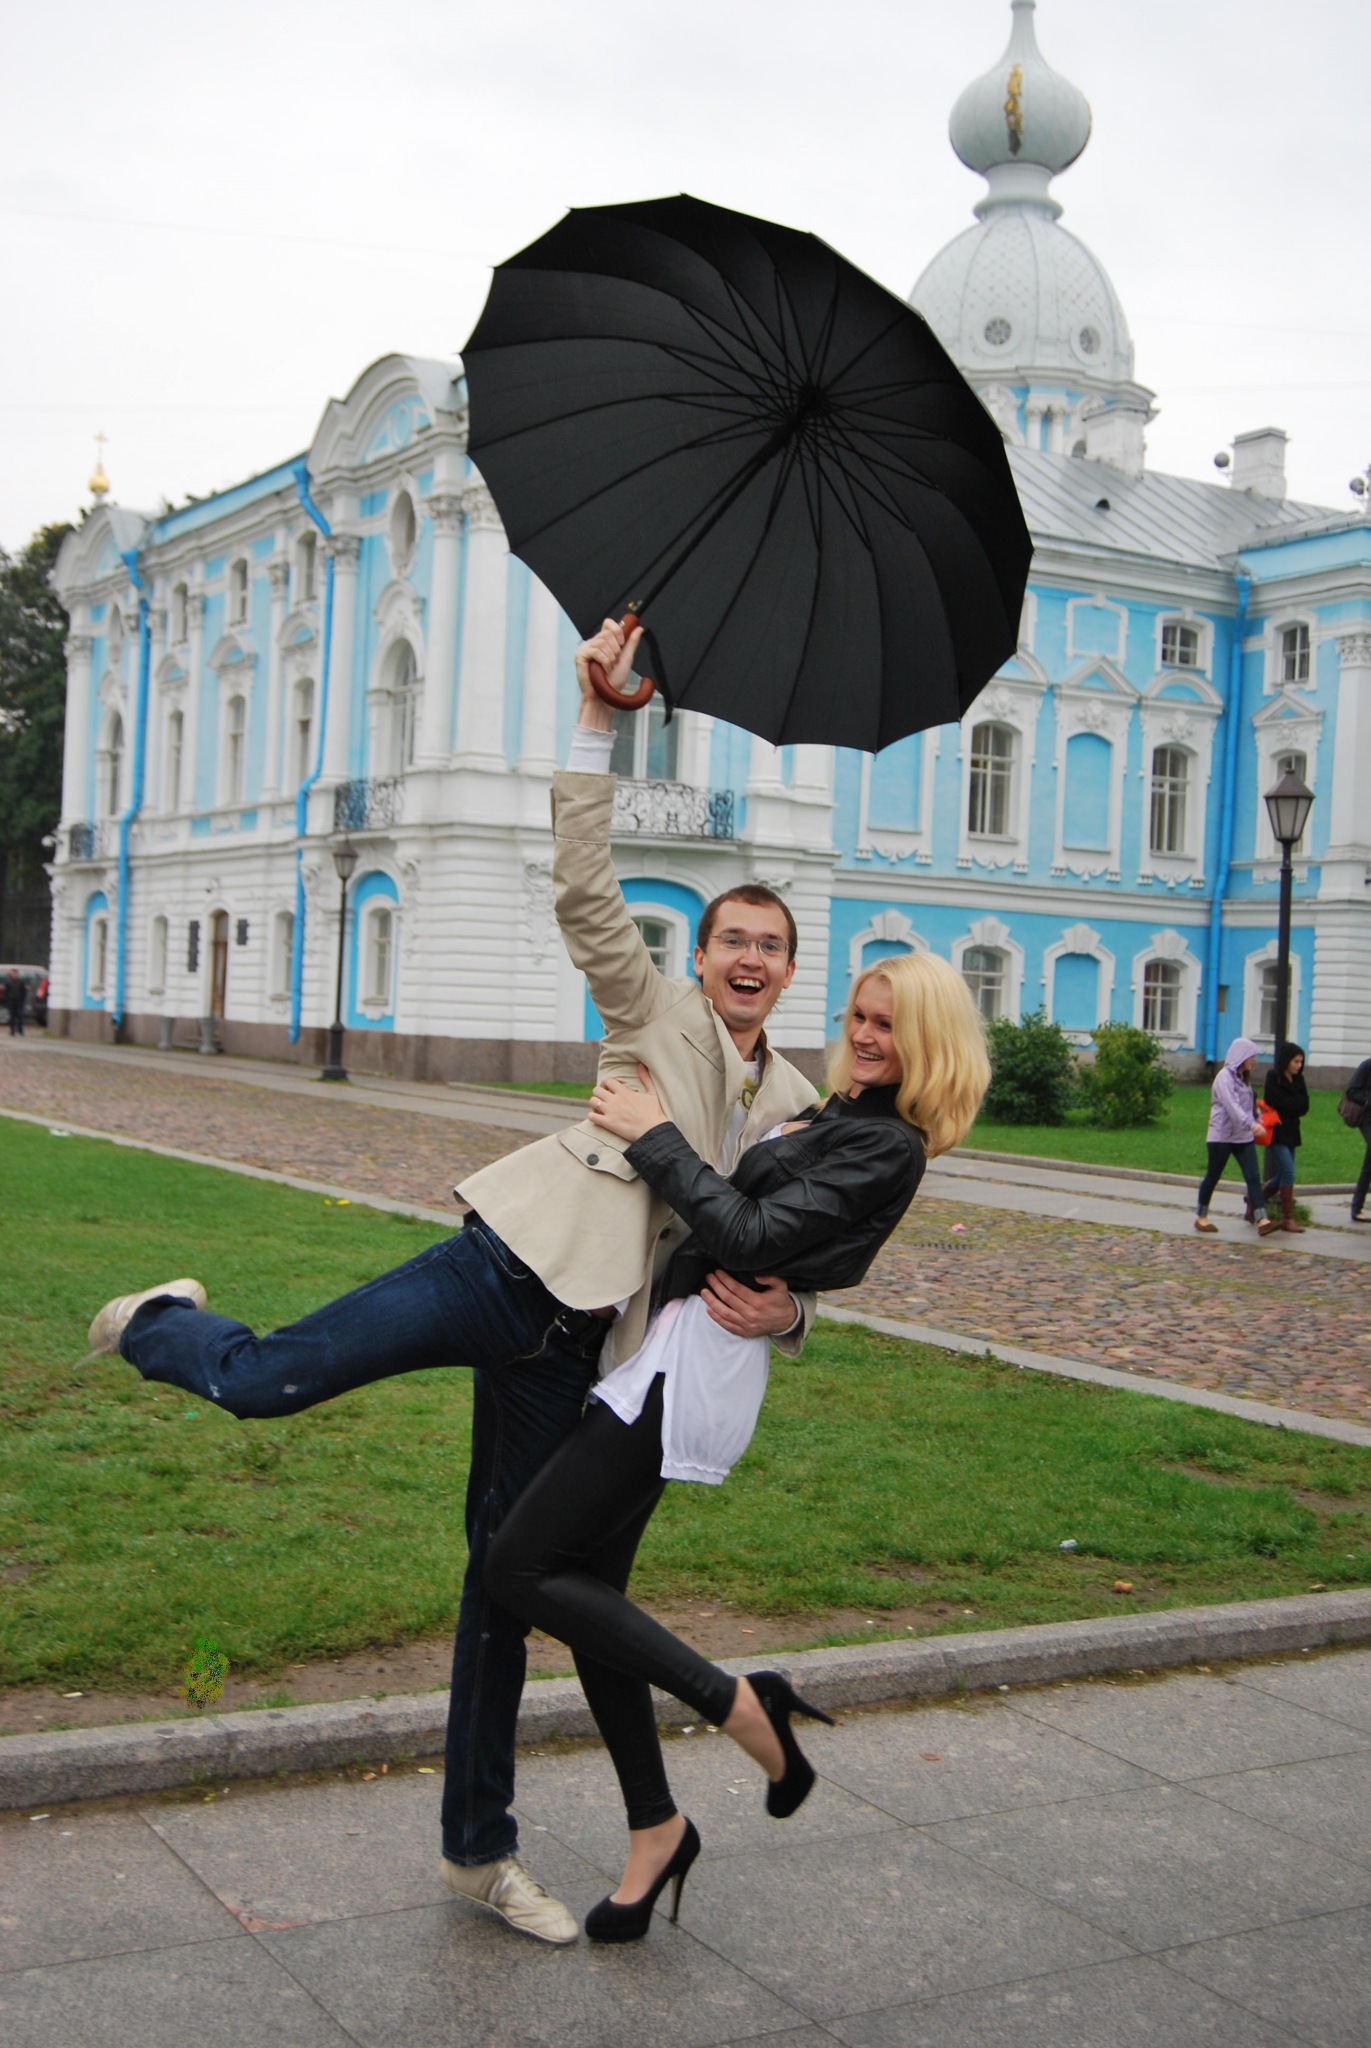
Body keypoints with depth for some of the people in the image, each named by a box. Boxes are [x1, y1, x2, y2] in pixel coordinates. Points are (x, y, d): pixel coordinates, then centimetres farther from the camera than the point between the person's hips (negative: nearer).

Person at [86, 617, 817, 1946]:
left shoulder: (798, 1105, 17)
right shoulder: (657, 1013, 5)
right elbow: (581, 891, -8)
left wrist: (782, 1310, -4)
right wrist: (597, 722, -13)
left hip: (584, 1338, 4)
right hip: (526, 1258, -4)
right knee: (268, 1380, -16)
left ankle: (479, 1851, 23)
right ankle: (166, 1324, 22)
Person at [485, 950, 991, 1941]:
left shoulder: (887, 1146, -12)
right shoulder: (836, 1117, 17)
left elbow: (751, 1236, -20)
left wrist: (656, 1135, -14)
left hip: (698, 1362, -10)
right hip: (668, 1344, 10)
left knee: (524, 1566, -11)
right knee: (589, 1585, 10)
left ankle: (738, 1704, -3)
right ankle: (656, 1829, 22)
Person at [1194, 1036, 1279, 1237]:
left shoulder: (1243, 1078, 15)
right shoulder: (1225, 1077, -14)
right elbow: (1232, 1105, -26)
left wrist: (1258, 1119, 3)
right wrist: (1251, 1124, -36)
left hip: (1243, 1137, 8)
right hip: (1222, 1136, -7)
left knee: (1253, 1177, -5)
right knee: (1213, 1177, 5)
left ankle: (1262, 1220, -13)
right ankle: (1201, 1218, 19)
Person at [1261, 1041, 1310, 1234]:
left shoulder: (1298, 1079, 11)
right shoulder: (1273, 1077, -8)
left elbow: (1304, 1107, 3)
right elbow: (1277, 1102, -18)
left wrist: (1290, 1105, -10)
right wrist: (1295, 1105, -6)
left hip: (1291, 1131, 7)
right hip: (1277, 1131, -7)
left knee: (1283, 1175, 11)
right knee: (1288, 1172, -14)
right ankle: (1288, 1218, -10)